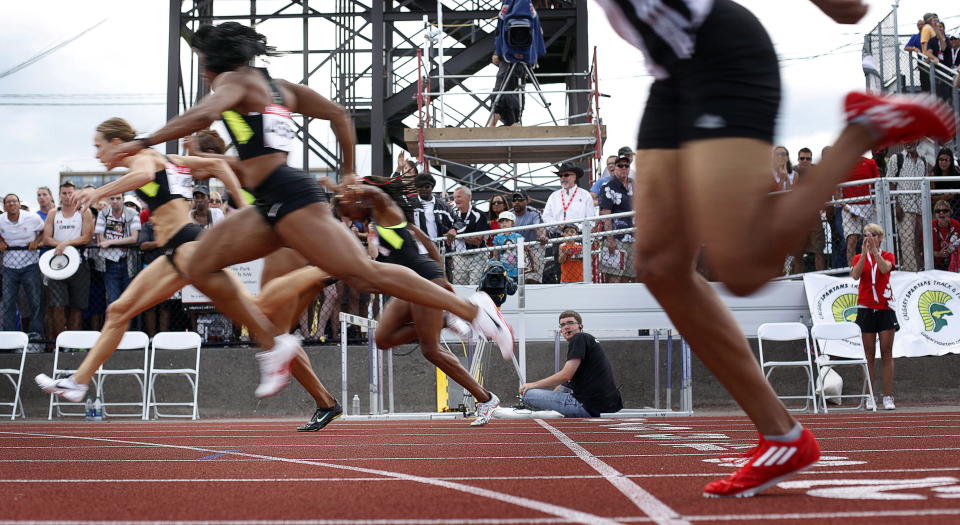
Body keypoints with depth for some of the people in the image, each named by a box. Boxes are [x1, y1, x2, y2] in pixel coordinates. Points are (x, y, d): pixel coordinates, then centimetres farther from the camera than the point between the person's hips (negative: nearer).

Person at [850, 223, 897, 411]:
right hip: (866, 309, 0)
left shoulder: (888, 256, 6)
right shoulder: (859, 257, 8)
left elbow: (885, 268, -17)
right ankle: (870, 397, 2)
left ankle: (888, 397, -2)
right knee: (869, 355, 0)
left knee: (887, 353, -2)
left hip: (885, 309, 0)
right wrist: (864, 252, -19)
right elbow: (855, 275, -13)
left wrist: (874, 249, -24)